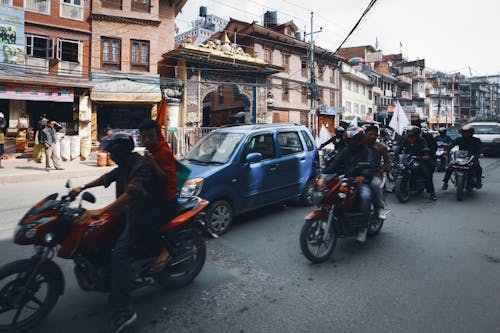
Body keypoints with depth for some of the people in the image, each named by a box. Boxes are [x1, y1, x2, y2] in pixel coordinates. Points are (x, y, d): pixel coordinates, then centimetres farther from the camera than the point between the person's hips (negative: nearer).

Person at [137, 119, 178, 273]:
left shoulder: (163, 151, -15)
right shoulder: (153, 149, 14)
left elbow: (166, 178, -22)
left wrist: (153, 164, -33)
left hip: (167, 201, -10)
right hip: (155, 198, 10)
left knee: (146, 223, -31)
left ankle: (163, 253, -14)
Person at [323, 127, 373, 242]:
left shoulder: (367, 151, 2)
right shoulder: (345, 151, 17)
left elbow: (369, 165, -16)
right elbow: (334, 164, 7)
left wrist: (363, 176, -37)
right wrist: (324, 173, -11)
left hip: (361, 181, -5)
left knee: (366, 196, -34)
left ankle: (363, 228, -22)